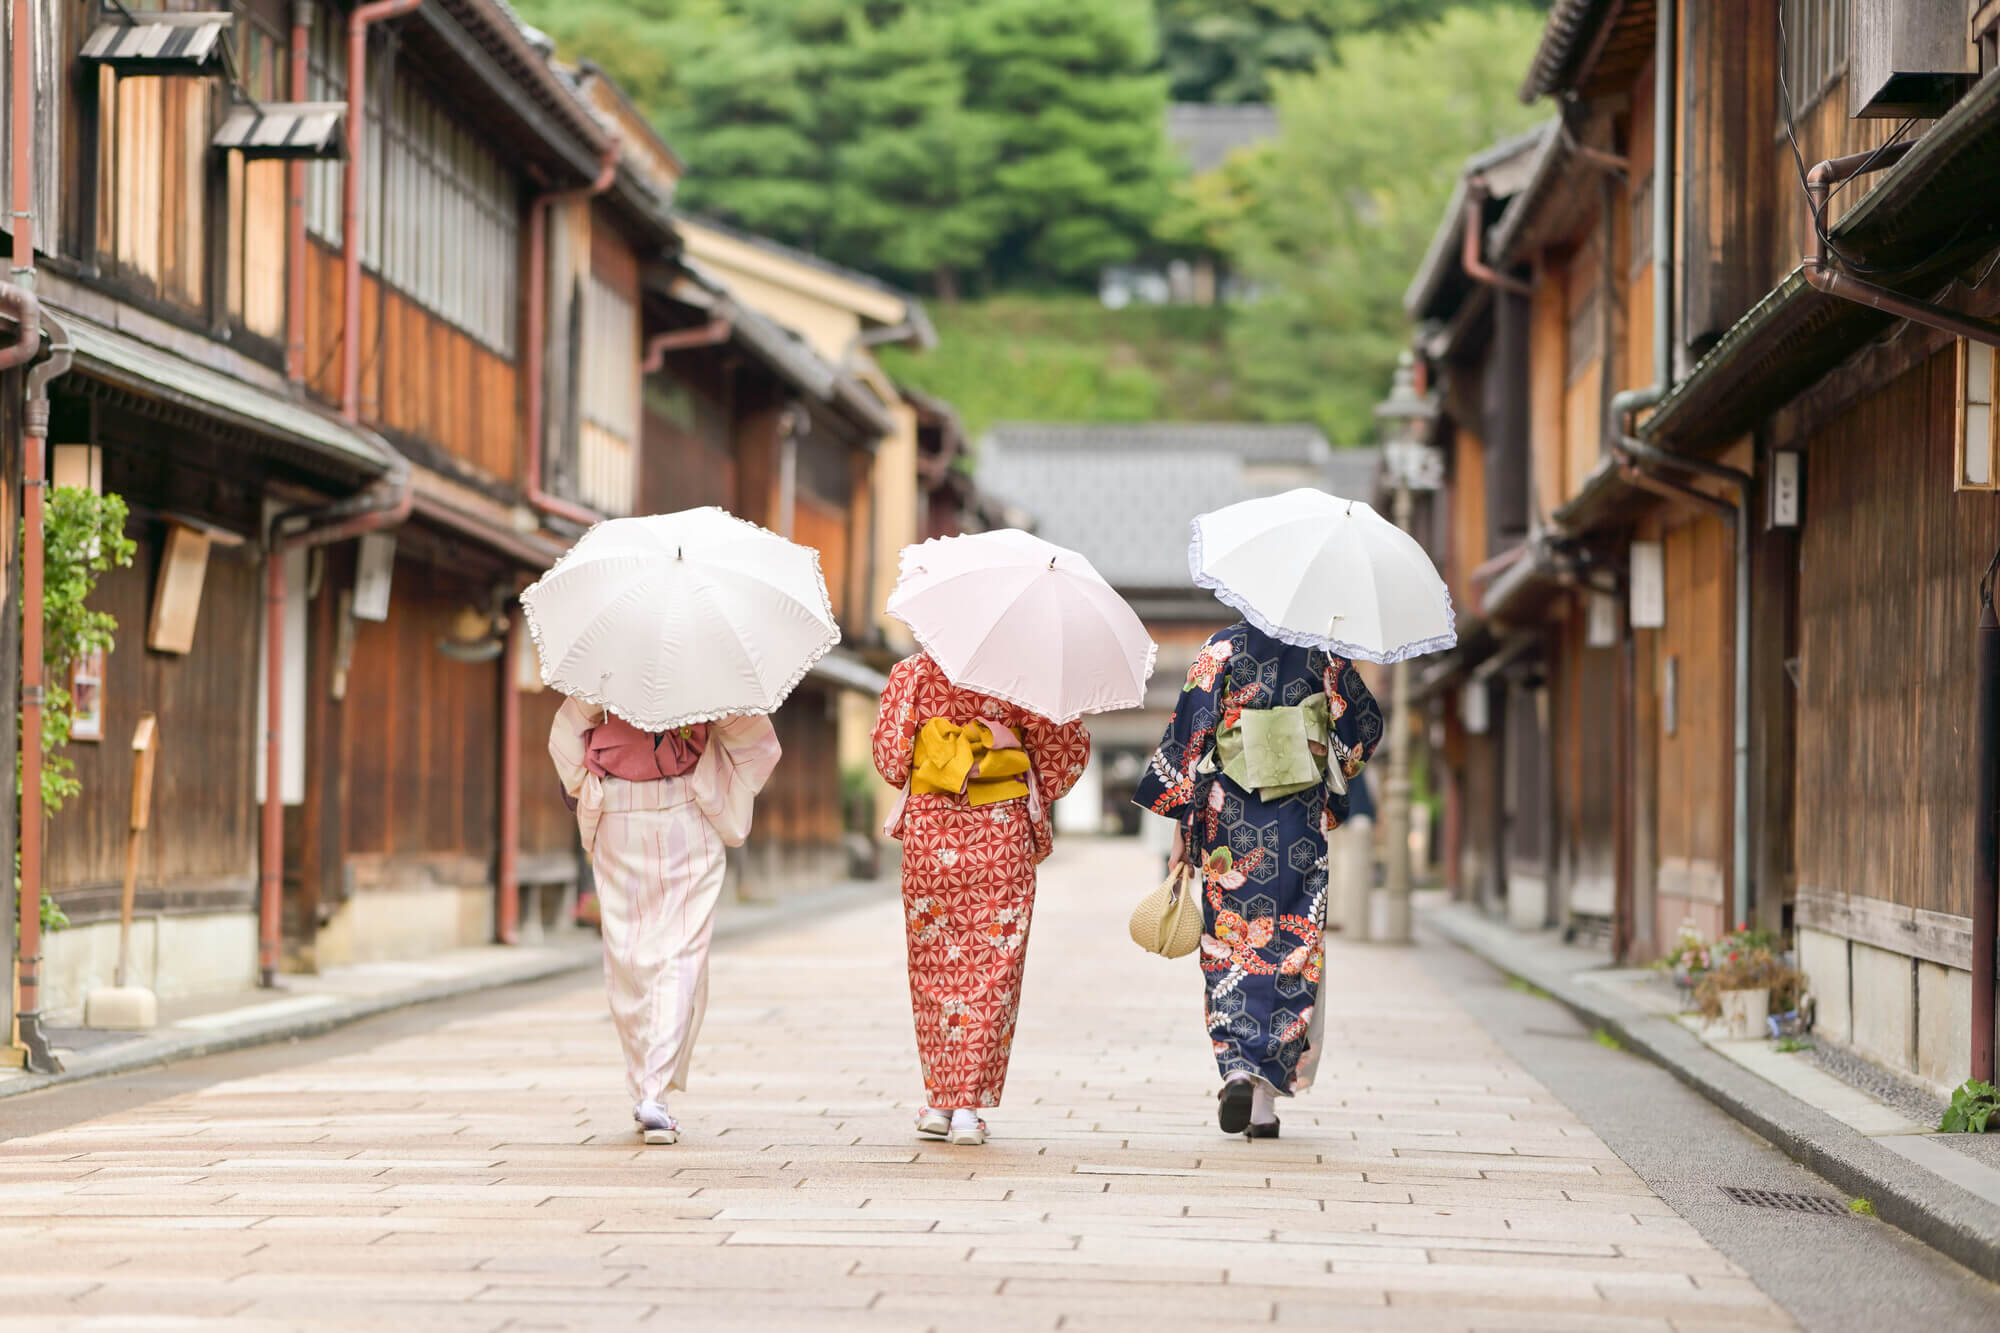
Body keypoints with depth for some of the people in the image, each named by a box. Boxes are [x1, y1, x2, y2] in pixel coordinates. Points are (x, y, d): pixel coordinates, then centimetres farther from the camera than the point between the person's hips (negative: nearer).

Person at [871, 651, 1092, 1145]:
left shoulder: (912, 672, 0)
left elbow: (890, 755, -2)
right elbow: (1067, 744, -1)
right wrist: (1037, 802, 15)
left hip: (930, 830, 1)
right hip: (1004, 834, -1)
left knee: (933, 967, 11)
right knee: (993, 971, 3)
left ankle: (938, 1100, 12)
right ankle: (969, 1105, -3)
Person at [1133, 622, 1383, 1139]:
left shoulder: (1222, 649, -4)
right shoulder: (1323, 651, 0)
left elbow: (1191, 733, -6)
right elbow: (1363, 726, 5)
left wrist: (1181, 822, 0)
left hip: (1231, 822, -1)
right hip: (1302, 822, 1)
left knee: (1230, 949, 8)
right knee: (1291, 950, 6)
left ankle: (1238, 1068, -12)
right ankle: (1266, 1098, 3)